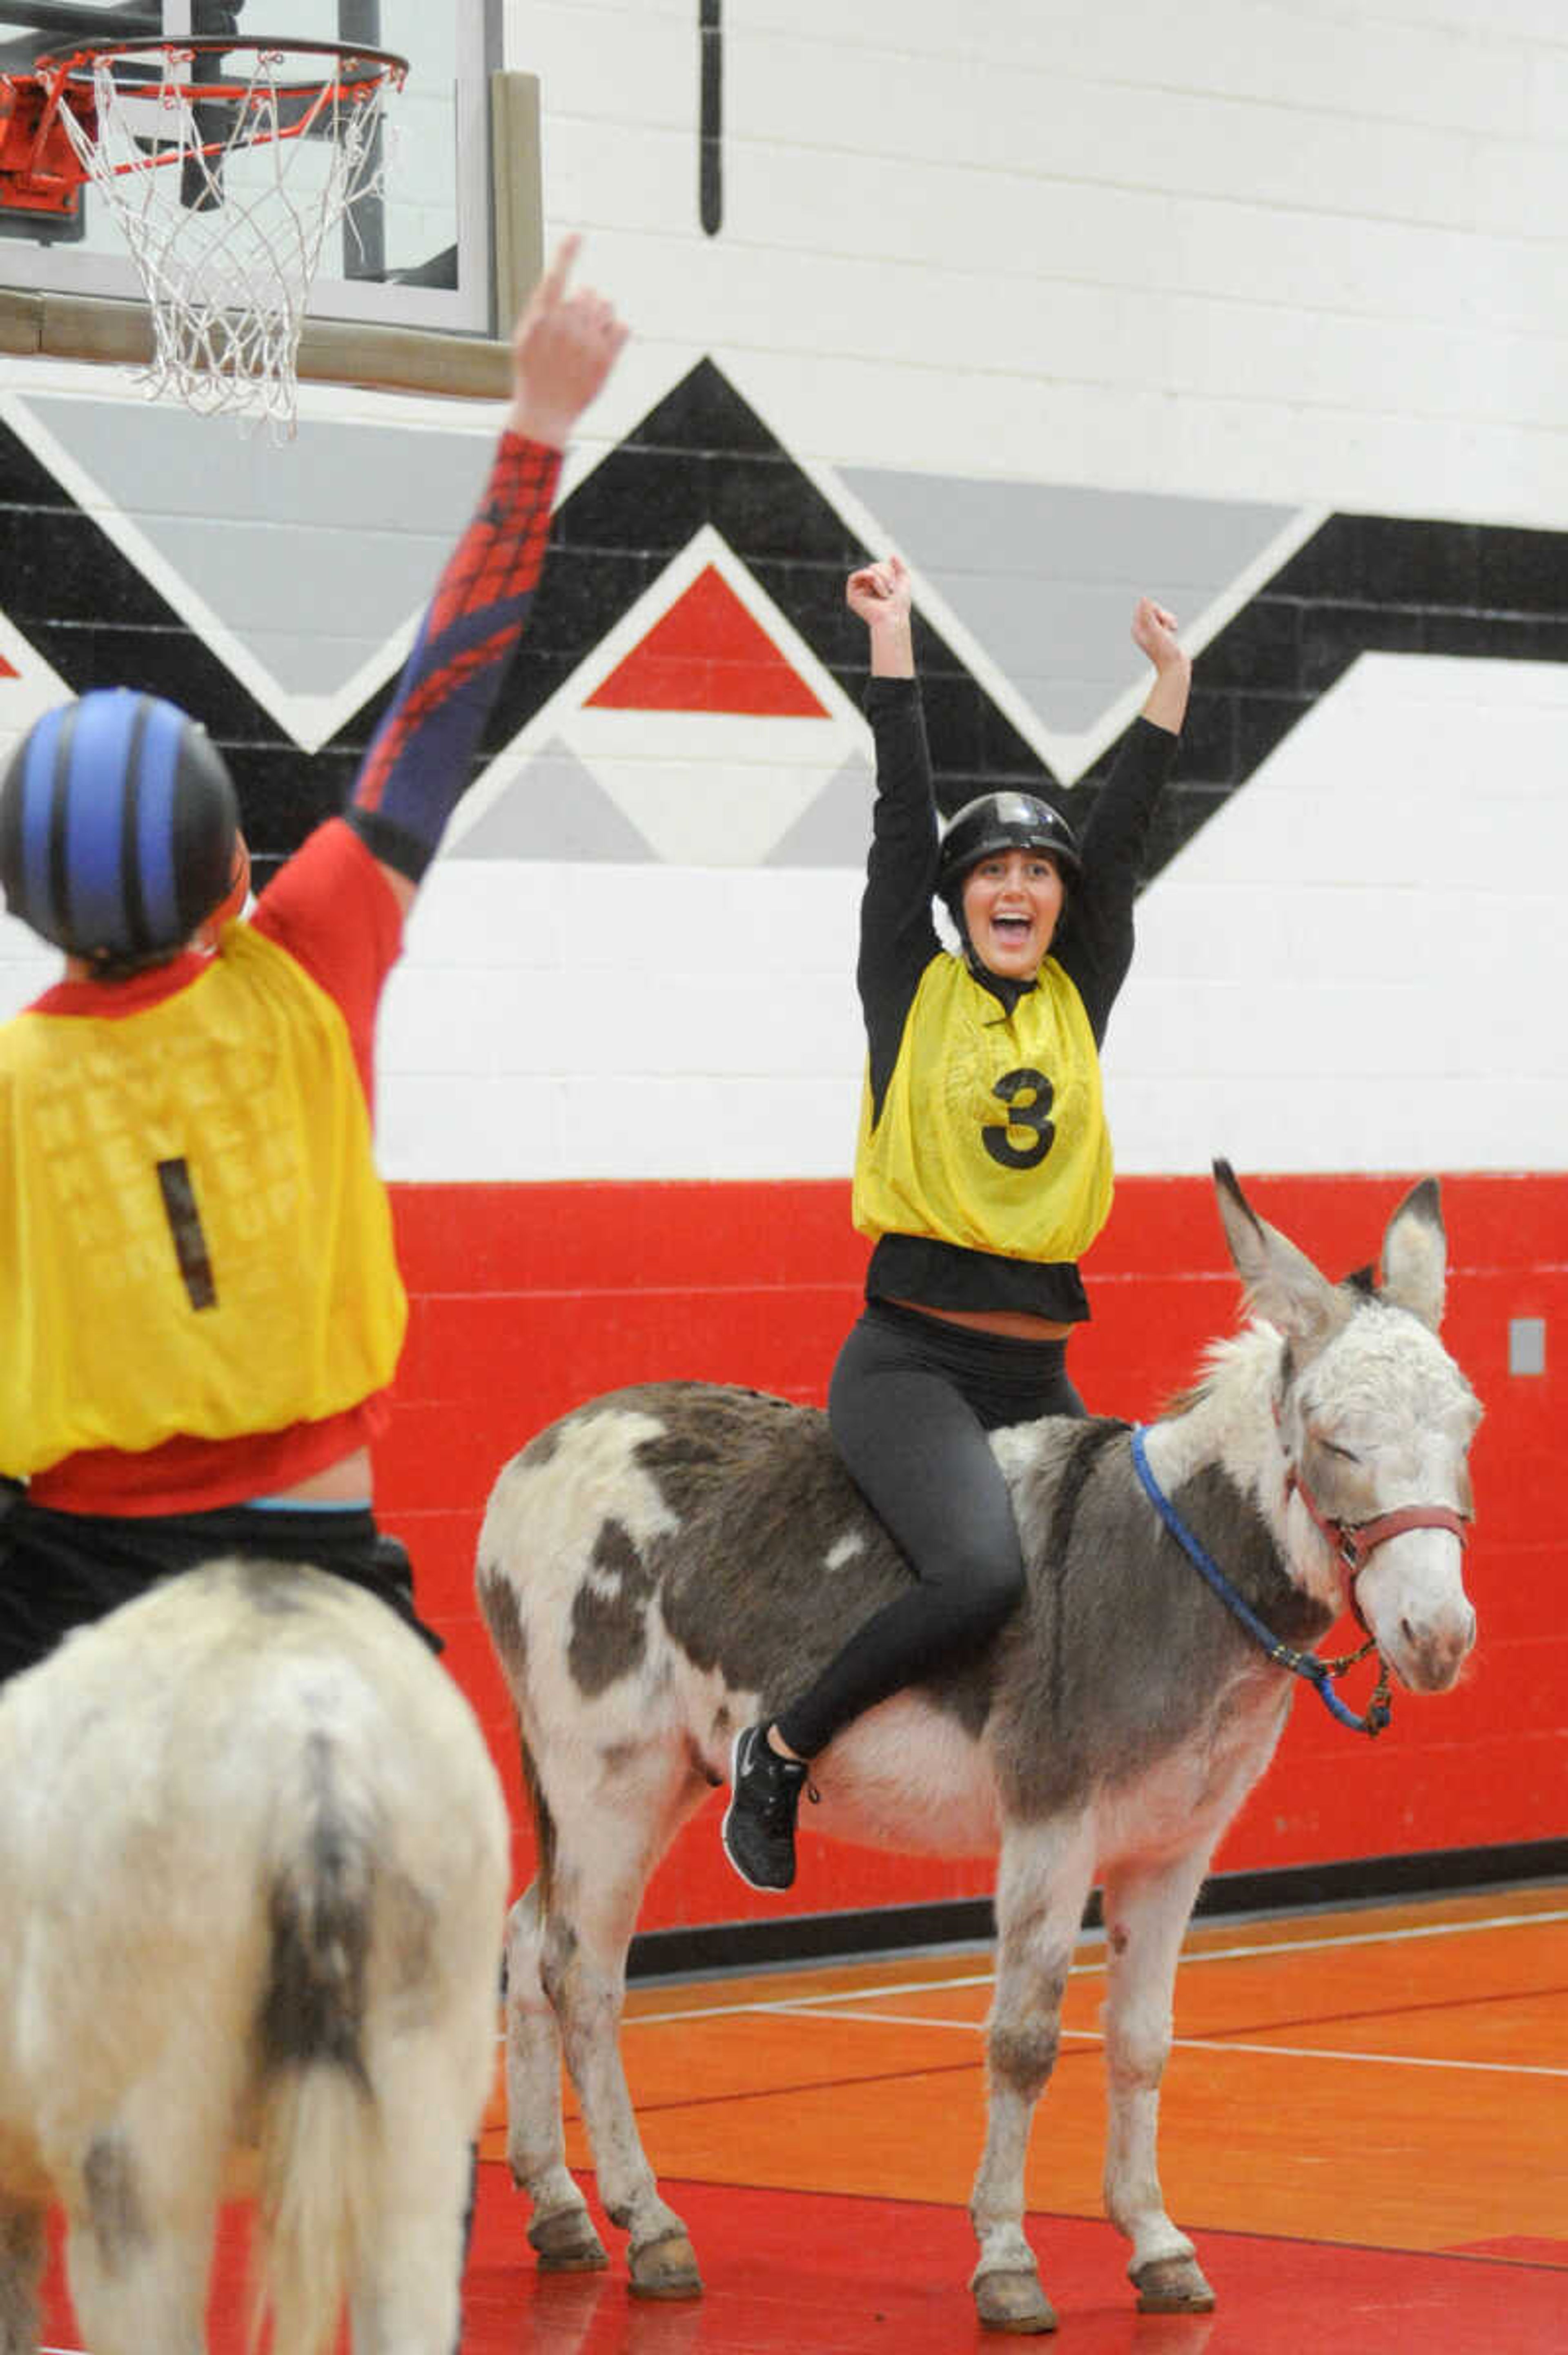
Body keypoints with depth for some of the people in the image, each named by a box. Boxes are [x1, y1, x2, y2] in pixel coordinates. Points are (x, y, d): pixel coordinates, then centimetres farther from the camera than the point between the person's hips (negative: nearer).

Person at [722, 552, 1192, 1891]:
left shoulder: (1080, 1003, 12)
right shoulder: (912, 989, 3)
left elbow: (1124, 834, 11)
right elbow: (903, 819, -3)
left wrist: (1171, 683, 9)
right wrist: (896, 645, -4)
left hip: (1040, 1373, 6)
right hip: (910, 1359, -6)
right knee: (984, 1572, -29)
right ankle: (781, 1751, -11)